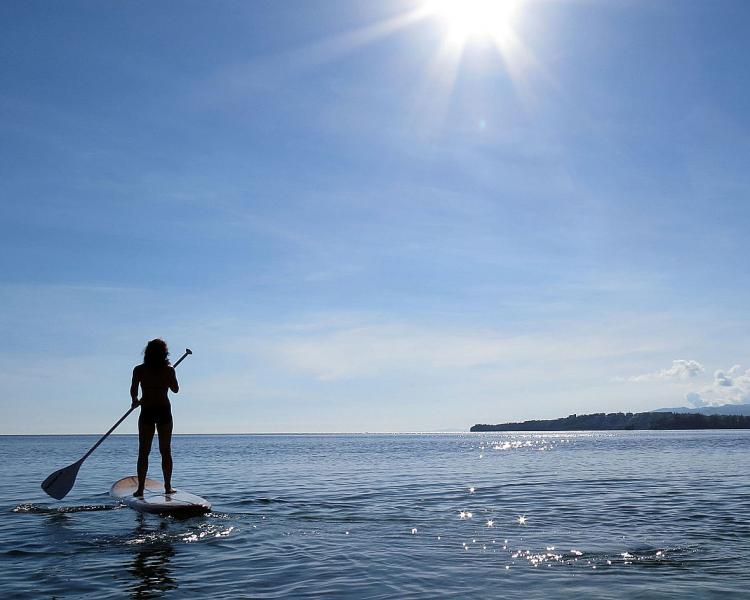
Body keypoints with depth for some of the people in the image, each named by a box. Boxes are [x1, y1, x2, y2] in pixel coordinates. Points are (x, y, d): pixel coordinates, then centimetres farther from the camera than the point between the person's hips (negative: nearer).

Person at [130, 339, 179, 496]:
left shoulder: (139, 370, -3)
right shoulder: (169, 370, -2)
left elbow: (133, 389, -9)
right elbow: (175, 389, 9)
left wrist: (135, 401, 11)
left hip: (147, 412, 0)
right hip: (164, 412, 0)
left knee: (143, 452, 6)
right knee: (166, 451, 8)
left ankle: (140, 488, 3)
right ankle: (168, 486, 8)